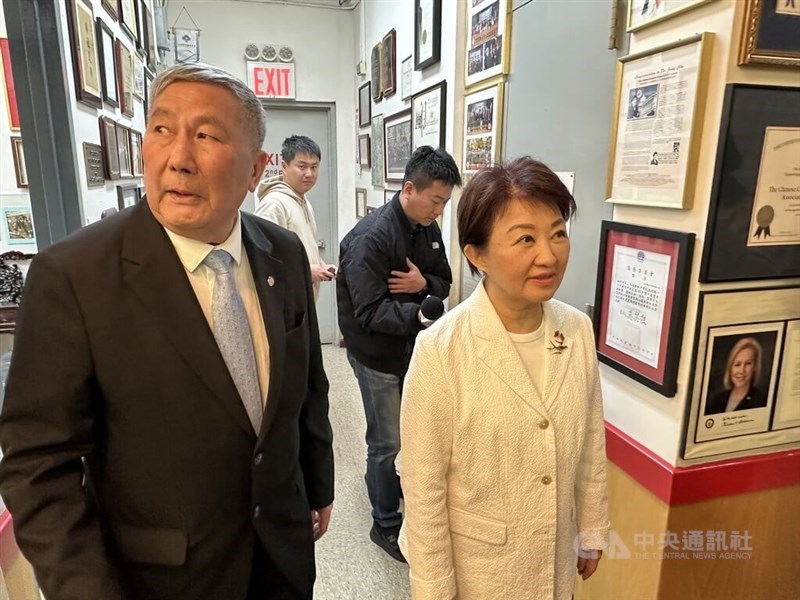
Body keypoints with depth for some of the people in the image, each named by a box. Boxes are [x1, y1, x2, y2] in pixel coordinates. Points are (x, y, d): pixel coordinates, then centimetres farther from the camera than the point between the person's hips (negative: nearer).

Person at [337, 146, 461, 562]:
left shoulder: (428, 228, 2)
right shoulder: (370, 238, -23)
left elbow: (443, 282, 8)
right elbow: (370, 312, -27)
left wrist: (423, 283, -15)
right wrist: (418, 316, -41)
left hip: (413, 348, 7)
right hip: (377, 354, -7)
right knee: (387, 442, 4)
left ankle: (384, 482, 49)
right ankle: (386, 526, 25)